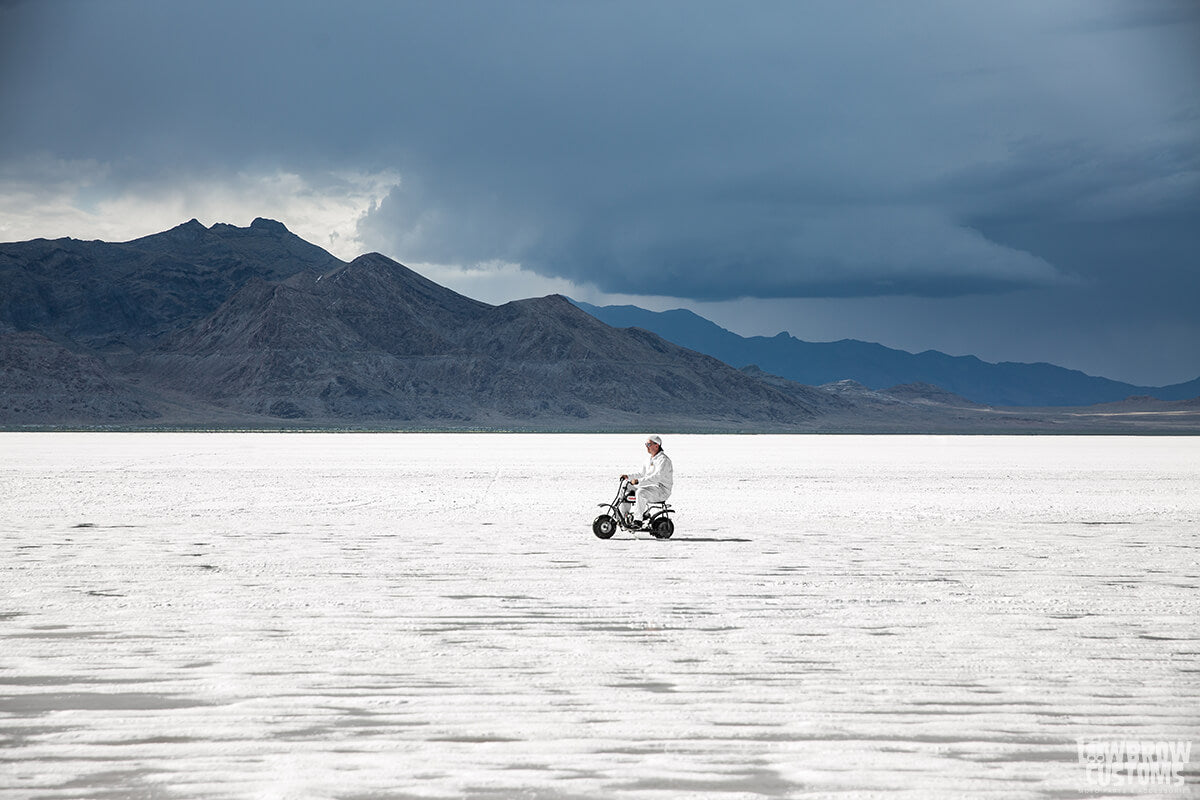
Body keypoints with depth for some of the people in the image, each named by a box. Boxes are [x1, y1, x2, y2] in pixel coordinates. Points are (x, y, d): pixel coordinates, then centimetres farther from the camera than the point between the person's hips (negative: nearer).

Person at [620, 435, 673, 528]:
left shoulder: (663, 460, -17)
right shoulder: (650, 459, 14)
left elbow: (657, 477, -30)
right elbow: (642, 474, 23)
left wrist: (639, 481, -38)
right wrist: (628, 476, 7)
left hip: (662, 490, -10)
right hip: (649, 486, 10)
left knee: (641, 492, -37)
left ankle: (638, 520, -32)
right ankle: (624, 515, 6)